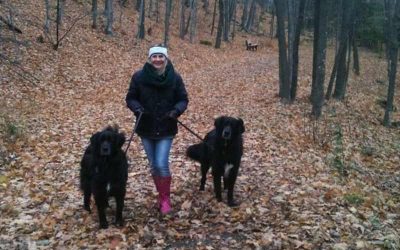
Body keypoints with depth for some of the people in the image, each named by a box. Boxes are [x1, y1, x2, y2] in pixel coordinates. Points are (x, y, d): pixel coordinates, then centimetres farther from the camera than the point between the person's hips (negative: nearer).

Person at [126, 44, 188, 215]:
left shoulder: (175, 78, -7)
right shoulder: (139, 77, -7)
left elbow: (183, 99, 1)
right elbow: (130, 98, 1)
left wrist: (176, 111, -19)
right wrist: (137, 108, -19)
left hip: (166, 129, -2)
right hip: (146, 129, 2)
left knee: (162, 164, -10)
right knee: (154, 166, 12)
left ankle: (165, 198, 11)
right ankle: (161, 195, 32)